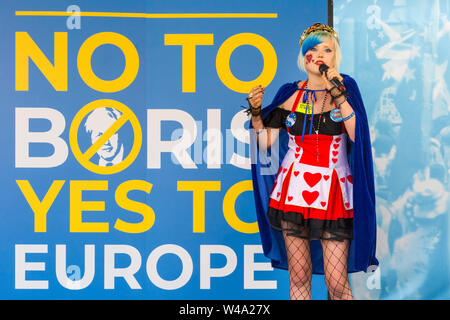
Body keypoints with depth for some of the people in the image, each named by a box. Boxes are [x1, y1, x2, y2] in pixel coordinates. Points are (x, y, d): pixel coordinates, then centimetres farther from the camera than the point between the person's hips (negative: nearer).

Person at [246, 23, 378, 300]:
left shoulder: (345, 87, 3)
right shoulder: (290, 93, 7)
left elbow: (358, 135, -14)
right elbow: (264, 143, 9)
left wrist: (338, 95, -17)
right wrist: (256, 112, -5)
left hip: (332, 193, -2)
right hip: (293, 190, 2)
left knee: (337, 284, -4)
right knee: (298, 278, 7)